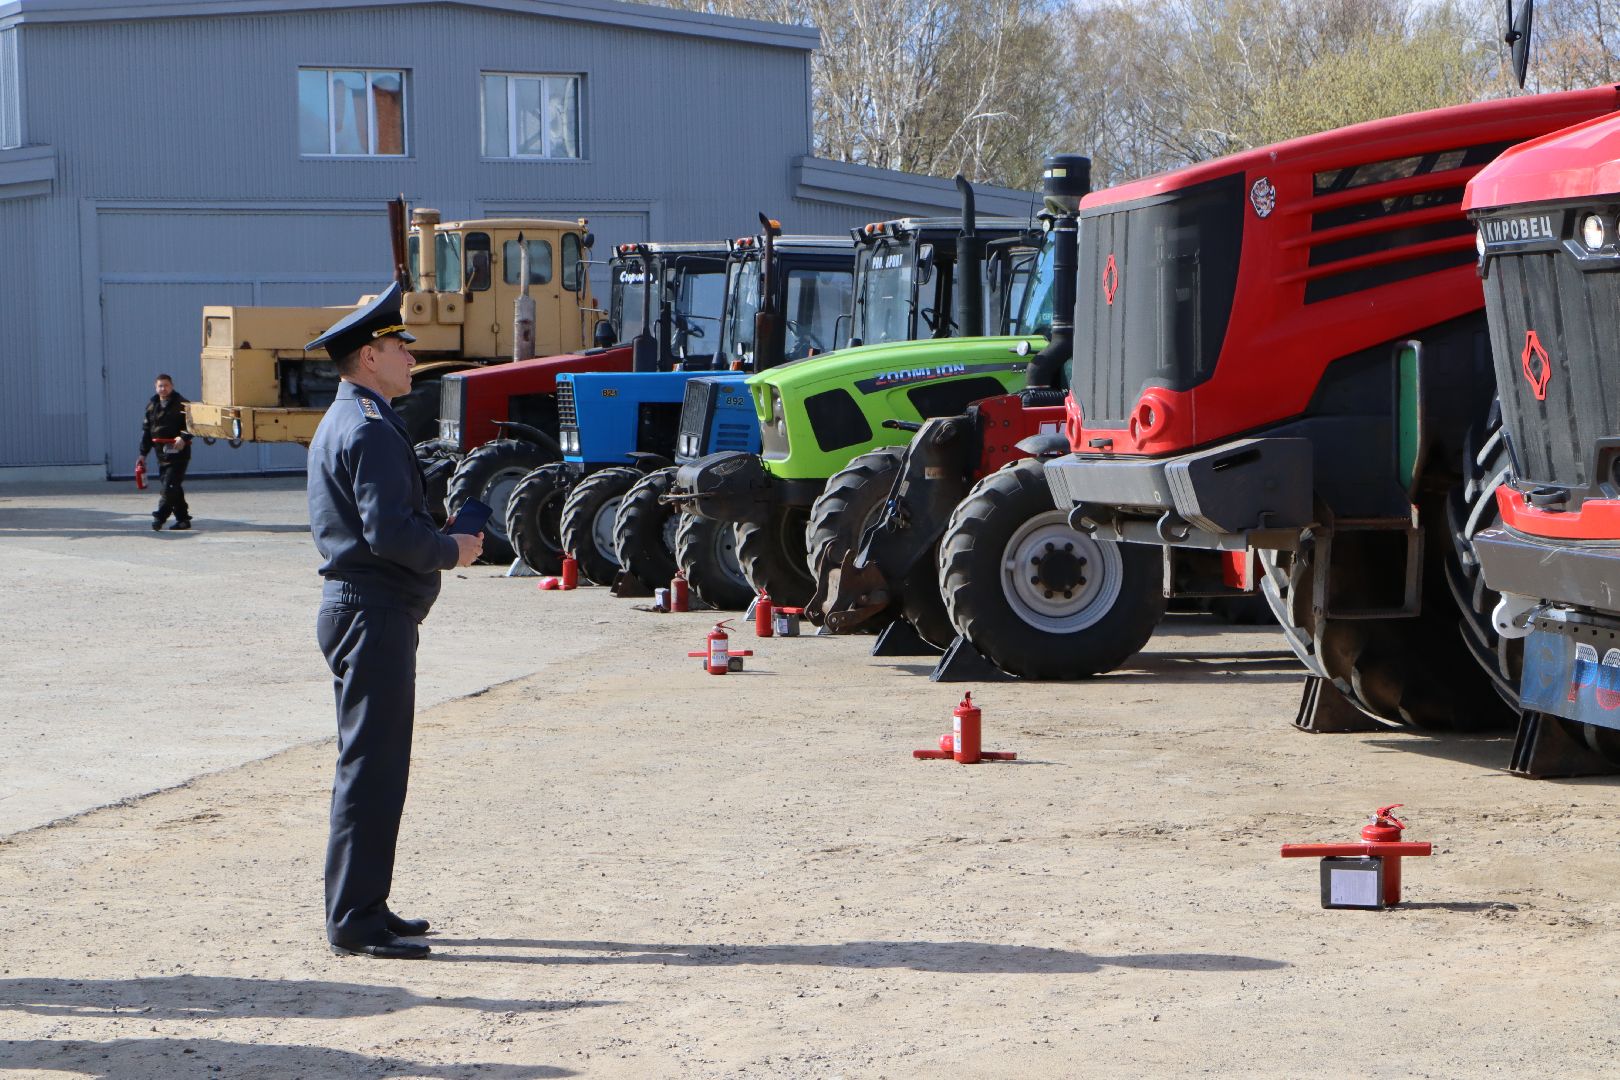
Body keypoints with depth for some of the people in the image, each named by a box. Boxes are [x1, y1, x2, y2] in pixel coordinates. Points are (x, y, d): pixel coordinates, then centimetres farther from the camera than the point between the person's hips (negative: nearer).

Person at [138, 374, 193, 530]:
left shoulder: (181, 404, -3)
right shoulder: (152, 405, 15)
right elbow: (146, 430, 19)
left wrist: (183, 438, -26)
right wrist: (143, 453, 16)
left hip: (178, 452, -6)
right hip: (161, 452, 6)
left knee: (170, 486, -13)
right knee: (174, 487, 9)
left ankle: (160, 516, -15)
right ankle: (182, 518, 16)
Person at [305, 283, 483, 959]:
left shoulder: (340, 423, 17)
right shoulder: (371, 431, -16)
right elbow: (389, 530, -25)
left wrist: (439, 545, 15)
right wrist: (450, 552, -9)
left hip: (353, 606, 11)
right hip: (376, 615, -11)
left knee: (369, 763, 16)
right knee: (372, 767, -8)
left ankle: (358, 909, 22)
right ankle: (356, 920, -5)